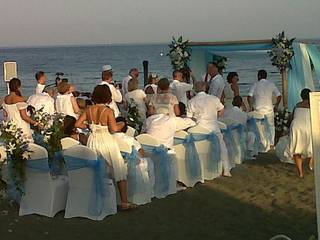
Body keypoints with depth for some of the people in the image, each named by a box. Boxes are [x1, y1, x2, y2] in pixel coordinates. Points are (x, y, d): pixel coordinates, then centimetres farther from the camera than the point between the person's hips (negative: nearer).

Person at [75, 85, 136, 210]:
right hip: (106, 141, -5)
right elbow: (114, 129, -17)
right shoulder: (108, 111, -13)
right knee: (119, 170, 2)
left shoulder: (89, 110, 0)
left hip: (93, 141, 5)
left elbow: (78, 124, 1)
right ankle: (124, 202, -1)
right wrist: (121, 124, 2)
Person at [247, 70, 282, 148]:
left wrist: (251, 106, 1)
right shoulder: (271, 84, 6)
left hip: (258, 109, -1)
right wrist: (276, 106, 12)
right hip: (269, 109, 1)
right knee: (271, 126, 14)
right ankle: (271, 144, 9)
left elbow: (249, 96, -8)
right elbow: (279, 96, 1)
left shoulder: (255, 85, 2)